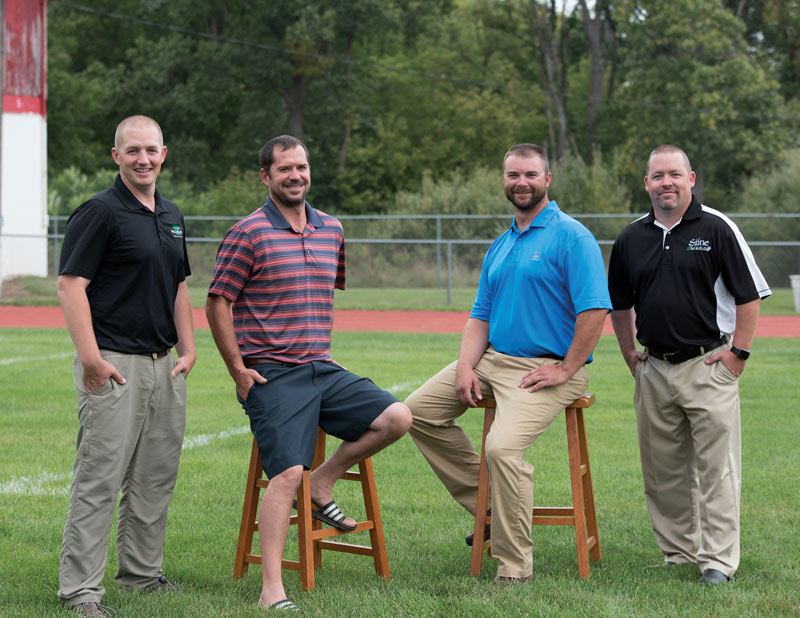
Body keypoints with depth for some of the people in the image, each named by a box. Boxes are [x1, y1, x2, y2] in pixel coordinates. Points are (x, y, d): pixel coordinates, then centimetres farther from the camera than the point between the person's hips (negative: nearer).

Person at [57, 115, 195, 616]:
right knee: (100, 477, -8)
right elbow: (71, 284, -14)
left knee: (157, 478, 13)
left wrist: (188, 348, 14)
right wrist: (91, 357, -20)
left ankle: (143, 571, 25)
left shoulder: (172, 216, 16)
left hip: (164, 366, 8)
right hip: (115, 365, -8)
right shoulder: (100, 212, -9)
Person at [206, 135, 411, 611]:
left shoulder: (332, 230, 13)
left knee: (396, 418, -9)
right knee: (288, 473, -16)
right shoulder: (248, 234, -5)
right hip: (272, 375, -6)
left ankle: (323, 484, 11)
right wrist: (238, 369, -7)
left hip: (323, 370, 6)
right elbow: (217, 304, -4)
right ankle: (272, 591, -11)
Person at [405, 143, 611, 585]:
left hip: (545, 368, -9)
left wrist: (566, 369, -17)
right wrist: (465, 369, 1)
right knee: (419, 411, 4)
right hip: (492, 358, 9)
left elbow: (595, 309, -17)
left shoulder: (571, 237, -9)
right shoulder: (500, 246, 17)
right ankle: (487, 505, 10)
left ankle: (514, 565, -16)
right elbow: (480, 316, 17)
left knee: (502, 447, -28)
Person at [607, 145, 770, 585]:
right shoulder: (631, 238, 9)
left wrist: (738, 353, -7)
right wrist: (630, 356, 14)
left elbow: (750, 296, -2)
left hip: (709, 366, -4)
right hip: (654, 371, 4)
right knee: (662, 472, 8)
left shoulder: (716, 229, -3)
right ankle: (678, 553, 19)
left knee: (716, 468, -5)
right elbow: (620, 304, 21)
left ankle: (717, 560, -1)